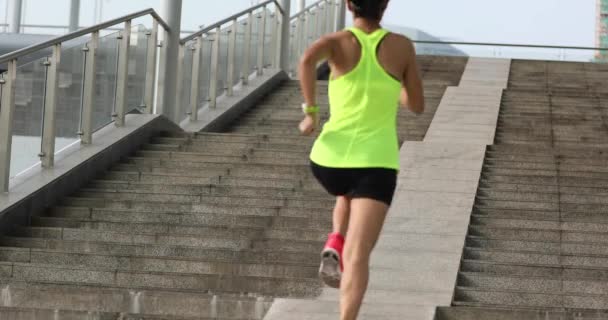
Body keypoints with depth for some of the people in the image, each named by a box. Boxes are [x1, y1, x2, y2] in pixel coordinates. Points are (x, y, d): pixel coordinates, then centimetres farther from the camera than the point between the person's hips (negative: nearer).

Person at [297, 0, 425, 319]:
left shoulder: (338, 41, 1)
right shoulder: (402, 46, 4)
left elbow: (308, 60, -23)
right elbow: (417, 105, 13)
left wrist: (311, 111, -12)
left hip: (330, 160, 2)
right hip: (376, 164, -2)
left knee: (349, 194, 39)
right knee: (357, 257, -12)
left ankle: (335, 245, 11)